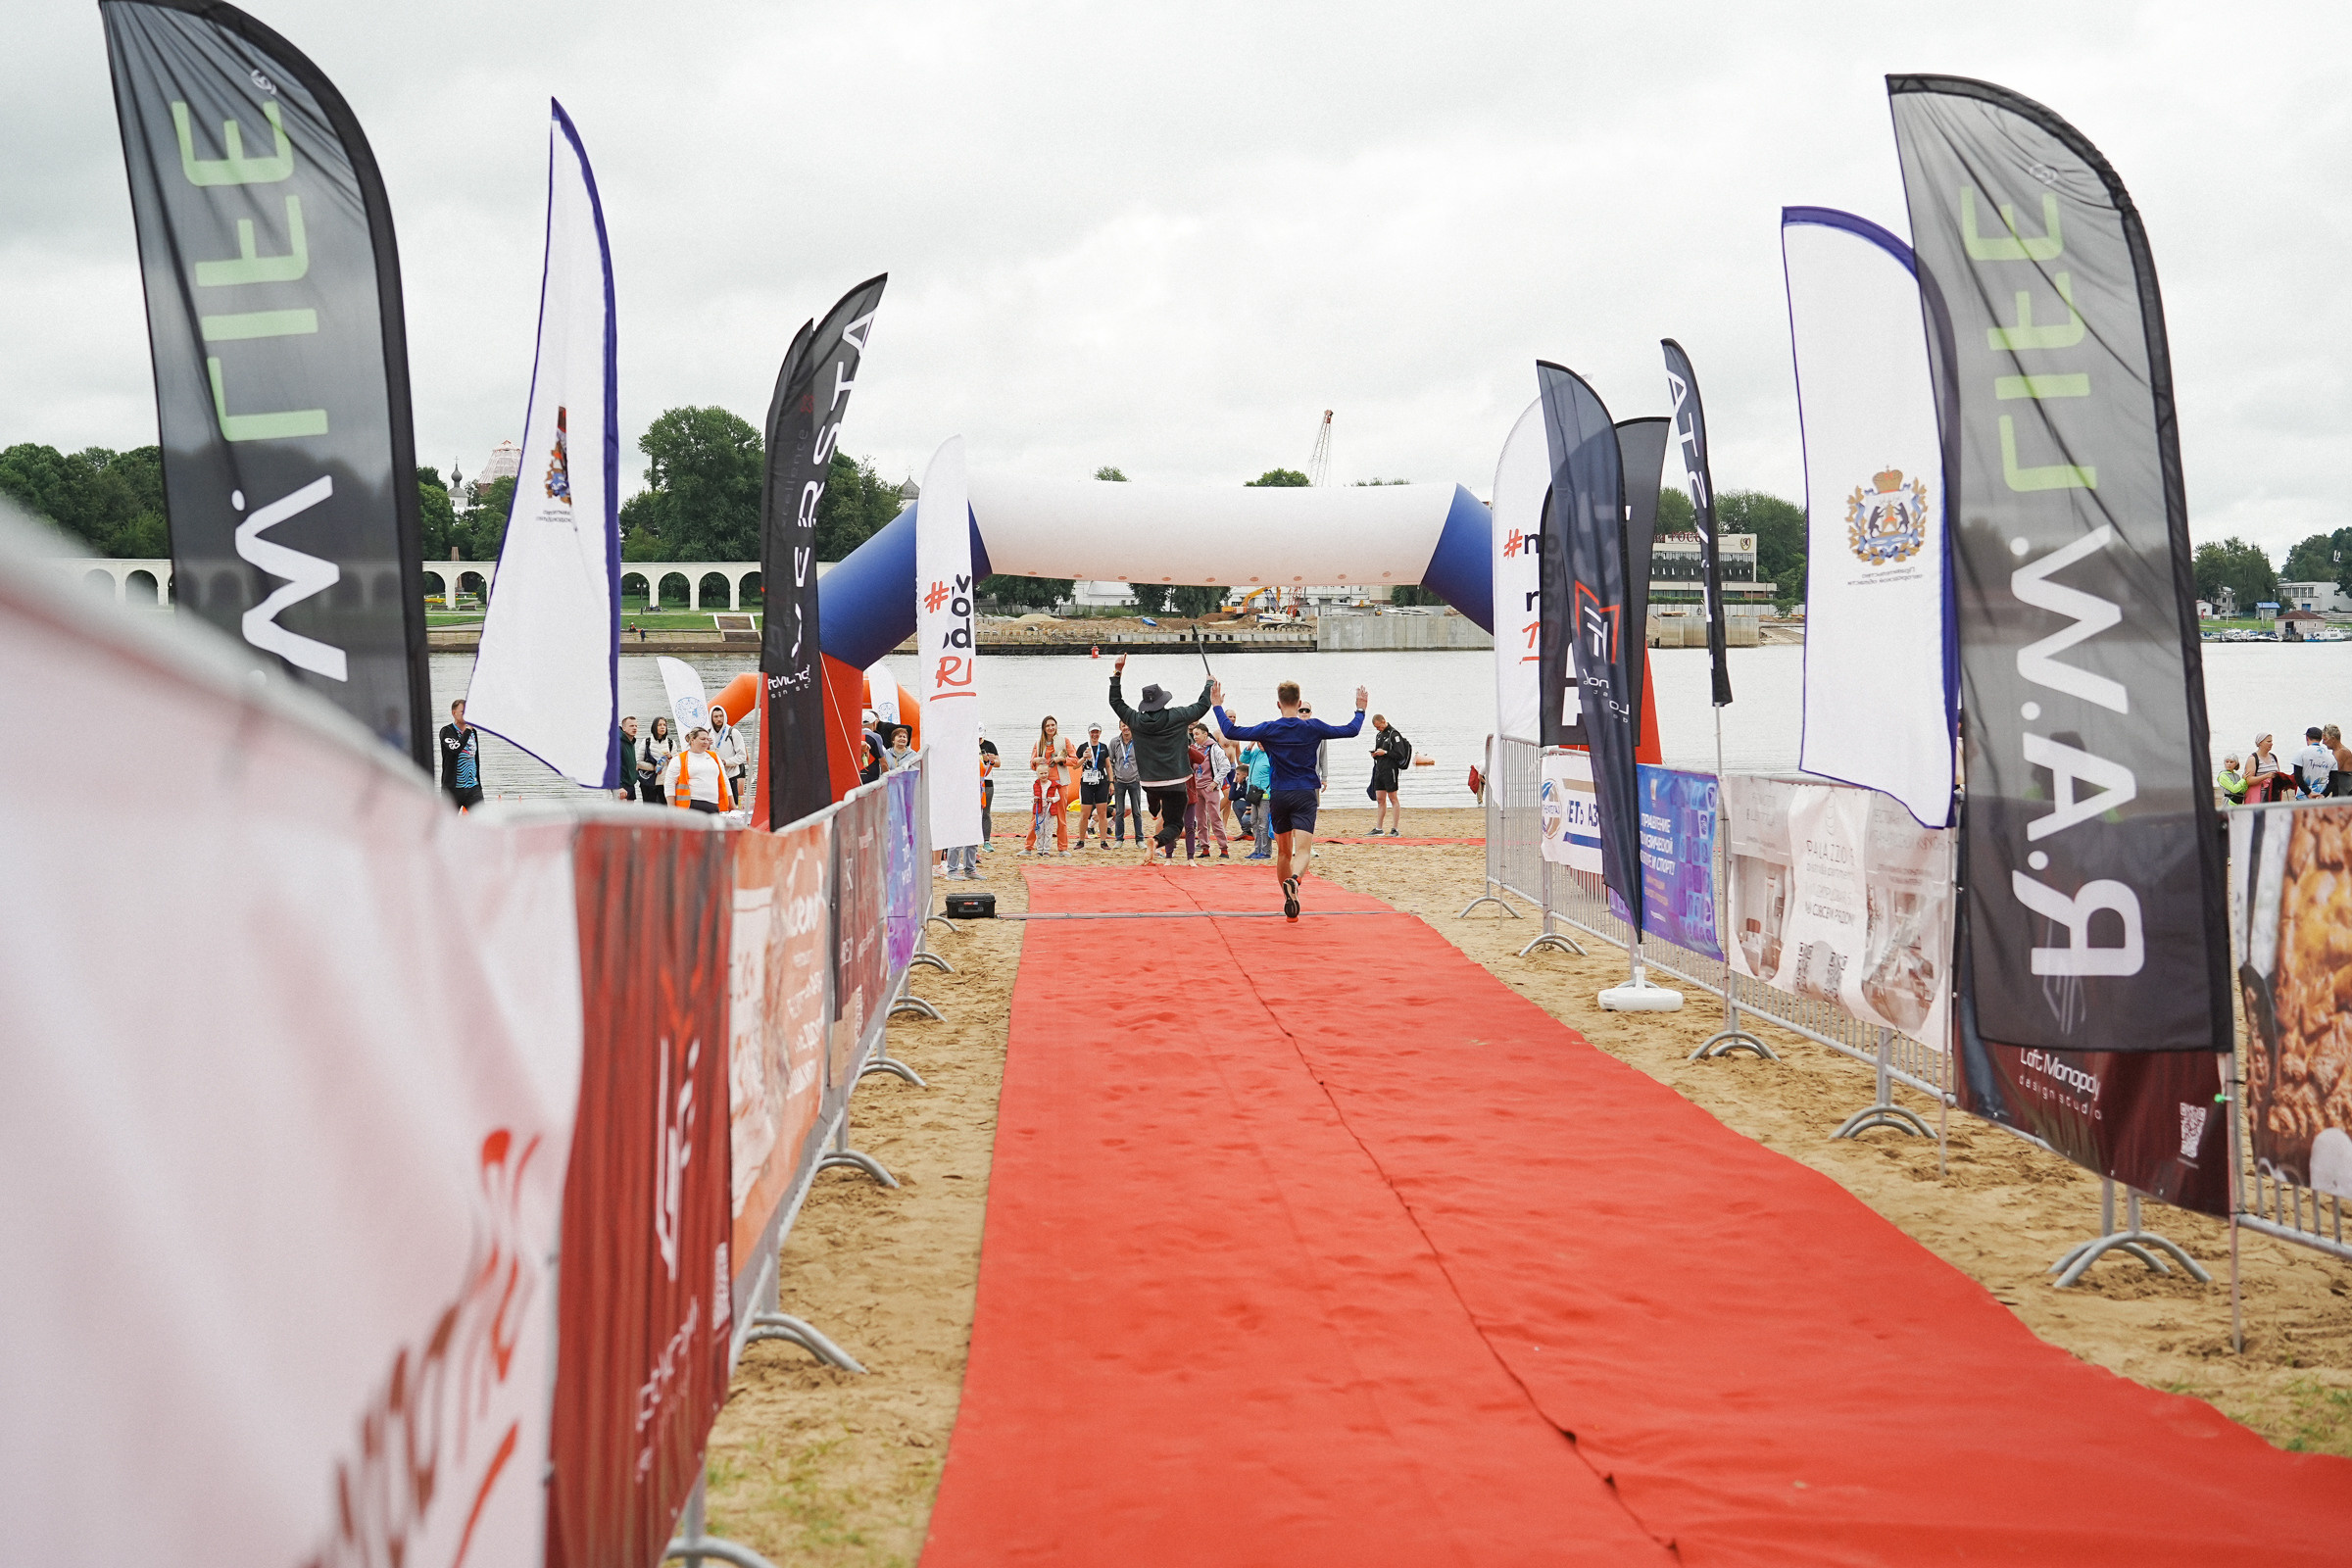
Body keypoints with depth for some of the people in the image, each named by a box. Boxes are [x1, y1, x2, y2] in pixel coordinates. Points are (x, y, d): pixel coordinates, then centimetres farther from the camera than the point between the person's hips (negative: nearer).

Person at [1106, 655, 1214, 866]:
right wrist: (1209, 684, 22)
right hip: (1175, 783, -3)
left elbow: (1116, 702, 13)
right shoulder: (1176, 717, -7)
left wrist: (1117, 673, 16)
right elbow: (1202, 706, 4)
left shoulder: (1137, 720, -1)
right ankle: (1157, 841, -29)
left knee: (1159, 814, 38)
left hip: (1149, 783, 3)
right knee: (1174, 824, -5)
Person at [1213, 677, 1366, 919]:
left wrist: (1218, 706, 9)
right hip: (1305, 794, -2)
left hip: (1278, 796, 2)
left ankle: (1288, 901, 27)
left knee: (1283, 852, 17)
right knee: (1302, 850, -14)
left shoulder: (1269, 729, -3)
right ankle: (1294, 881, -45)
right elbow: (1351, 730, 7)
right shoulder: (1313, 727, -1)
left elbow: (1231, 731, -4)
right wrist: (1360, 710, 24)